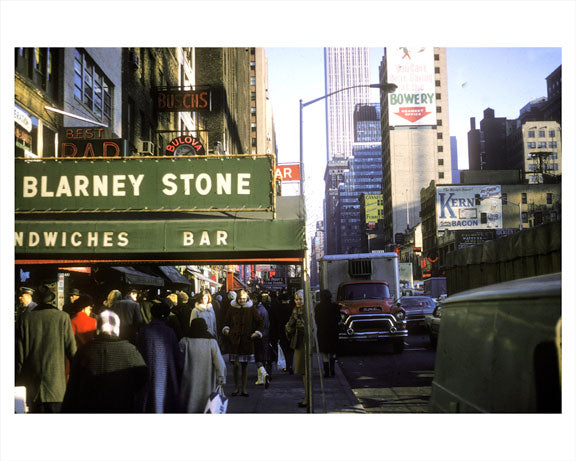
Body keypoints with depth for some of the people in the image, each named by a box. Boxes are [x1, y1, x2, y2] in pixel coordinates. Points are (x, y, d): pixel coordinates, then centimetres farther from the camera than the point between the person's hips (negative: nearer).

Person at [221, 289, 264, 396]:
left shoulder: (251, 310, 5)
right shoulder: (232, 309, 6)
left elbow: (260, 322, 13)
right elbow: (226, 322, 20)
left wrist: (257, 333, 4)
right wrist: (226, 329, 4)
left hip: (247, 341, 1)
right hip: (234, 340, 0)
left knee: (245, 365, 5)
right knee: (236, 364, -10)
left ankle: (243, 389, 14)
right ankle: (236, 386, 8)